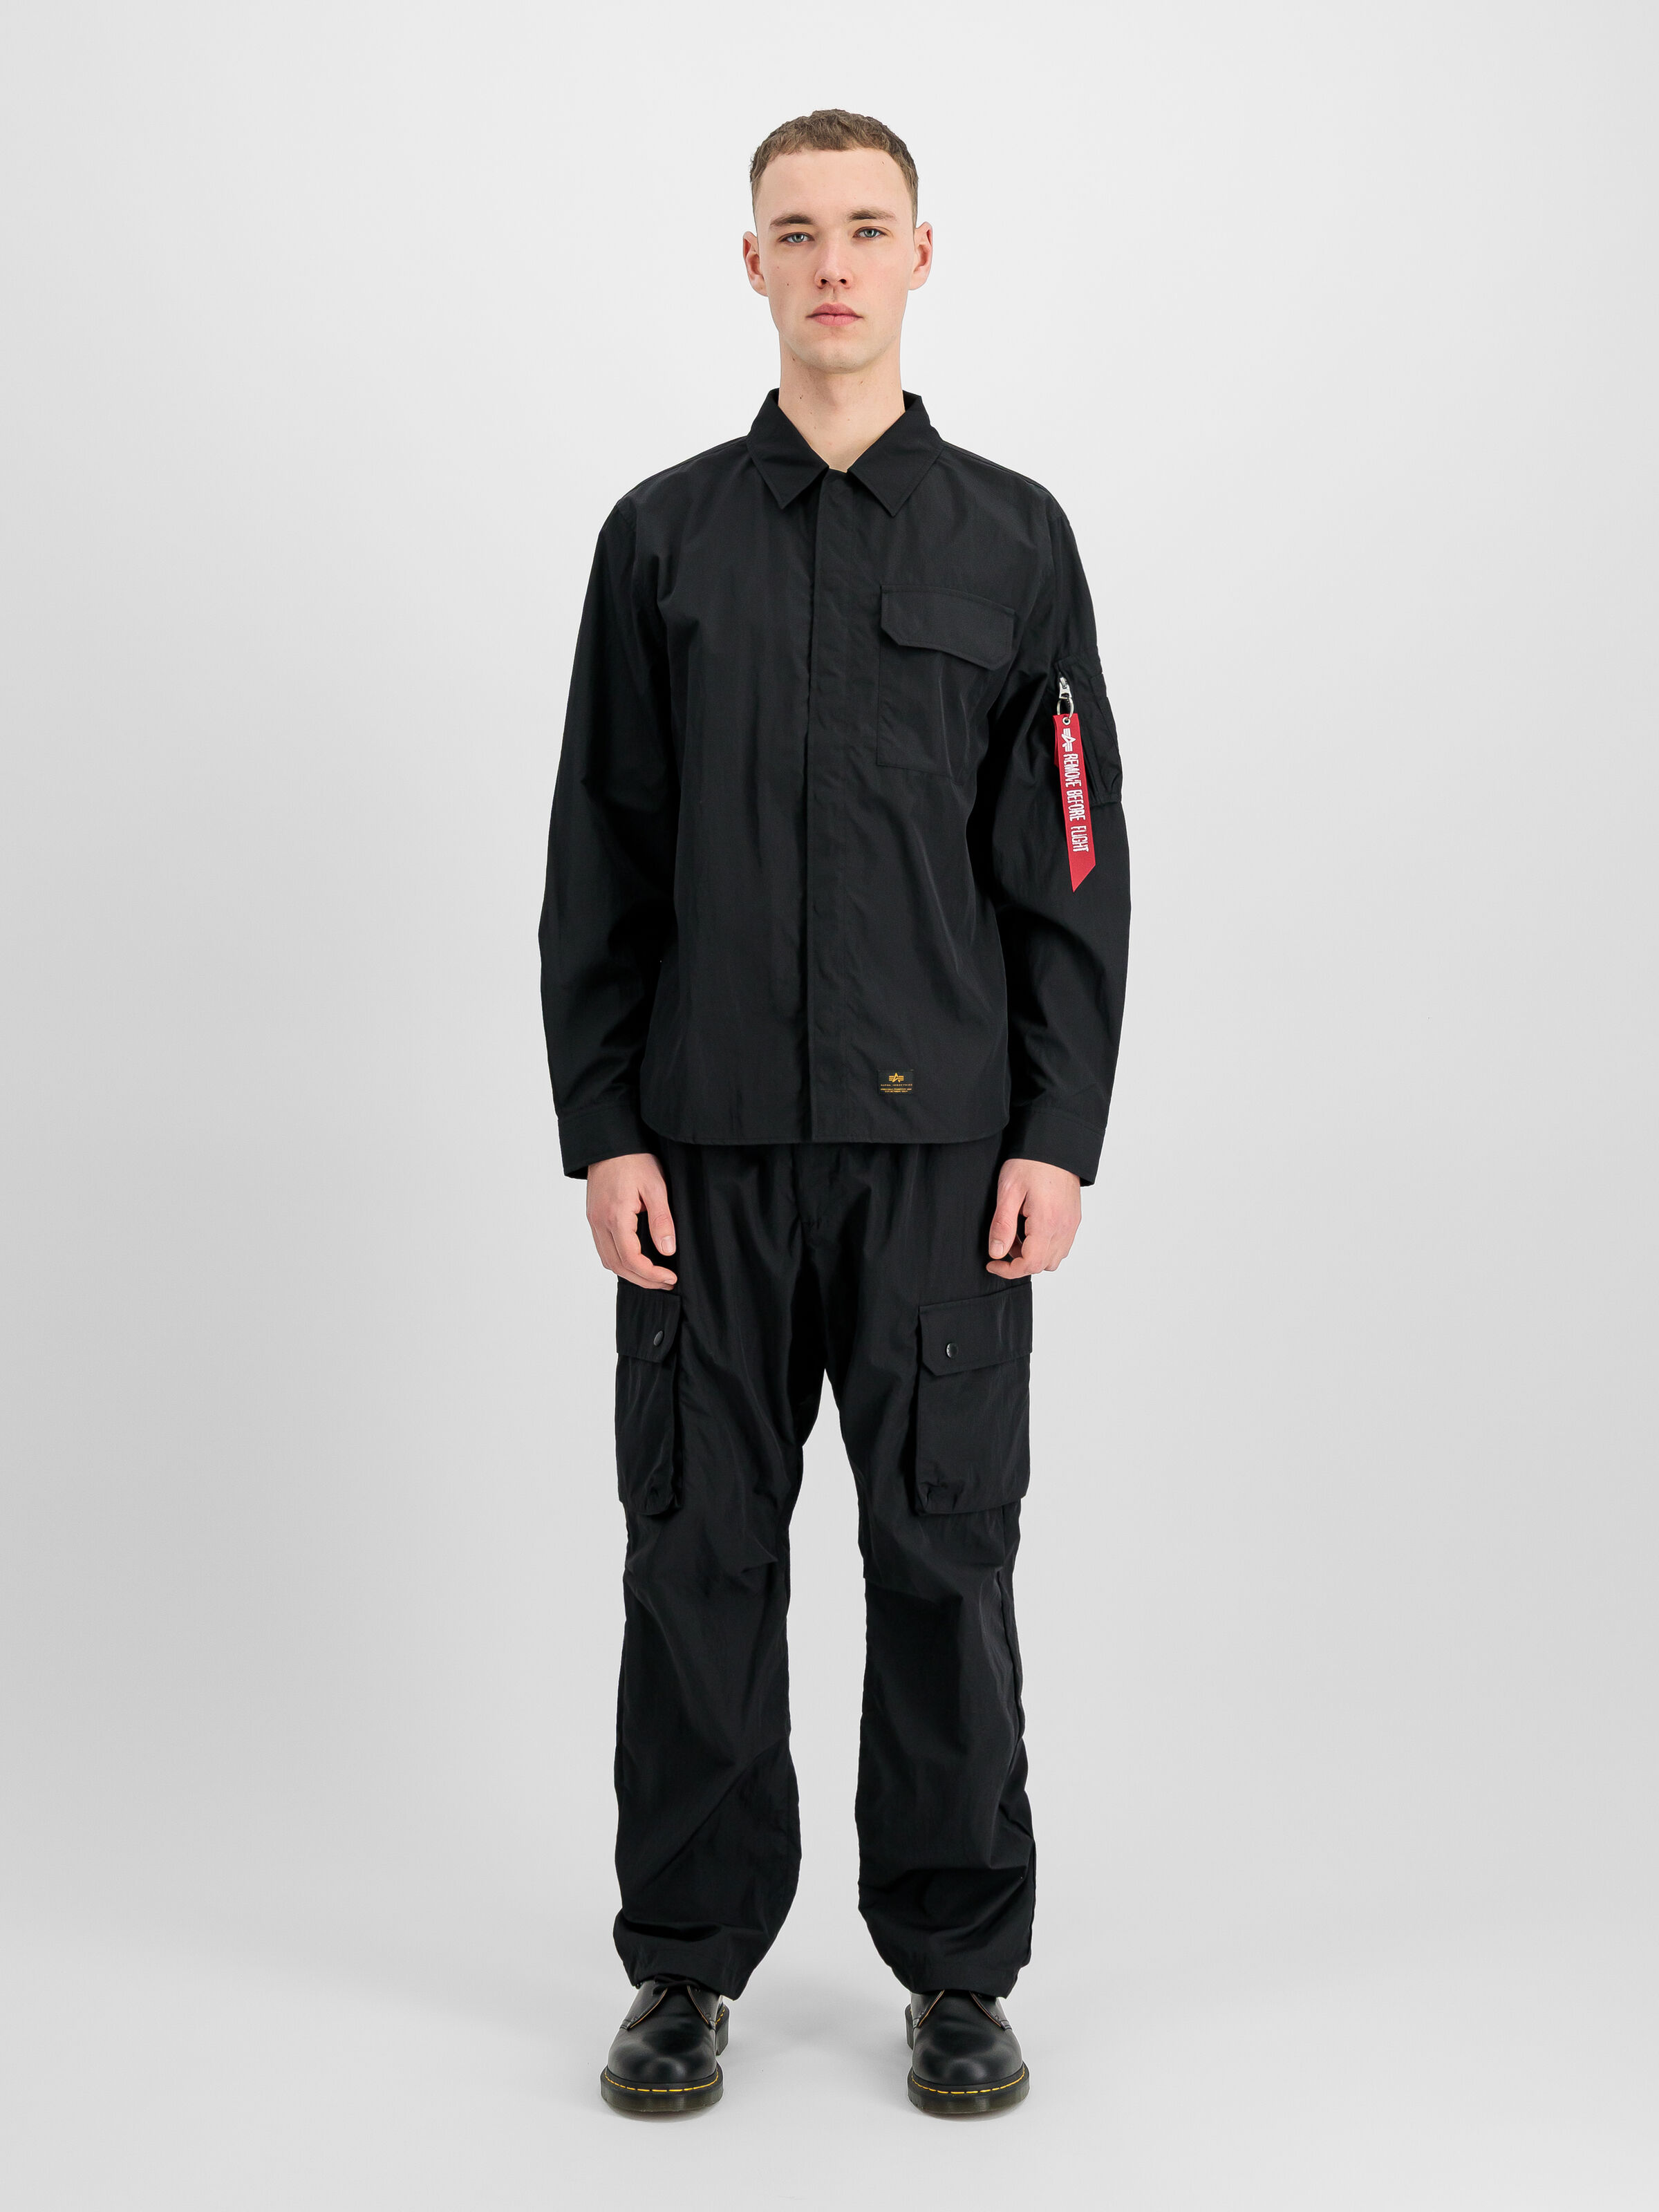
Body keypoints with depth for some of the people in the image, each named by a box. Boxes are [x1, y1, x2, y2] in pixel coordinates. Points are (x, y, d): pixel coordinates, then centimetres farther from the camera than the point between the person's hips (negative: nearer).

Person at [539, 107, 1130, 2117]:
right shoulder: (666, 539, 7)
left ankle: (958, 1969, 20)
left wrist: (1058, 1138, -6)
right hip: (709, 1140, 1)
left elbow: (1072, 867, 1)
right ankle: (687, 1960, 21)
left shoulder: (1010, 540, 5)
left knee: (943, 1550, 5)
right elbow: (598, 863, 4)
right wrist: (602, 1131, -3)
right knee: (699, 1549, 6)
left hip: (939, 1139, -1)